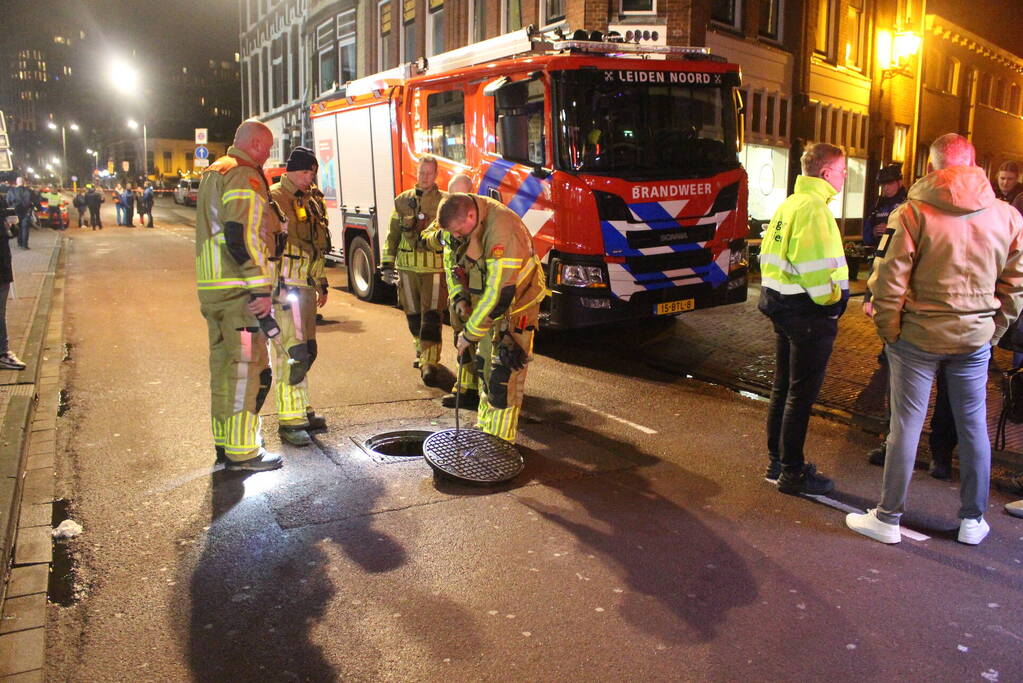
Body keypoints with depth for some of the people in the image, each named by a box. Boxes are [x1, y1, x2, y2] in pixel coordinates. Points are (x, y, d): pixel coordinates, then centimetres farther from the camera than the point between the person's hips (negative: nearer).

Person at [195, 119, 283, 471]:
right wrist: (260, 291, -21)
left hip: (210, 287, 10)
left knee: (224, 363, 15)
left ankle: (225, 442, 25)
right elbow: (243, 239, -22)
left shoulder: (212, 173, 20)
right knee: (247, 366, -4)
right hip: (238, 289, -10)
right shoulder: (244, 178, -12)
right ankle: (241, 451, 1)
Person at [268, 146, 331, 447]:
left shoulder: (312, 201, 18)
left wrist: (321, 284, 25)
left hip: (305, 287, 9)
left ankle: (302, 410, 24)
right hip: (285, 287, -8)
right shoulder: (274, 198, -8)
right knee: (292, 351, -11)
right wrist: (276, 286, -21)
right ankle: (290, 420, -5)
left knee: (307, 350, 13)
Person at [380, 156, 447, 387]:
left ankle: (429, 363, -7)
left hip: (435, 268, -4)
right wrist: (386, 264, 9)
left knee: (432, 317, -9)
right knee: (413, 315, 14)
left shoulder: (445, 201, 0)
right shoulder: (402, 201, 10)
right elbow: (393, 236, 14)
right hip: (407, 267, 4)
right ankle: (421, 351, 36)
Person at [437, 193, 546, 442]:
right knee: (485, 365, 16)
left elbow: (500, 293, -32)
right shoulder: (470, 213, -6)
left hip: (517, 306, -9)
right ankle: (484, 427, 31)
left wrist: (470, 333, -25)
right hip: (491, 305, 9)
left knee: (504, 375, -7)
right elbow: (453, 259, 12)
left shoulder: (502, 230, -34)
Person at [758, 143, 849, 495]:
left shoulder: (788, 204, 13)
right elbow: (814, 266, -25)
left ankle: (777, 461, 28)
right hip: (809, 312, -10)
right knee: (801, 394, -1)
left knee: (782, 388, 16)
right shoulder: (813, 208, -17)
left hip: (782, 306, 10)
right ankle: (792, 473, 8)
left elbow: (770, 253, 17)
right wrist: (832, 299, -9)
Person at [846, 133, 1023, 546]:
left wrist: (888, 329, -3)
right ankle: (973, 520, 26)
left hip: (918, 334, -3)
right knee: (973, 427, 14)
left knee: (906, 425, 3)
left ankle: (888, 518, 13)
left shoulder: (914, 212, -10)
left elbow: (889, 279, -14)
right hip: (975, 338, 4)